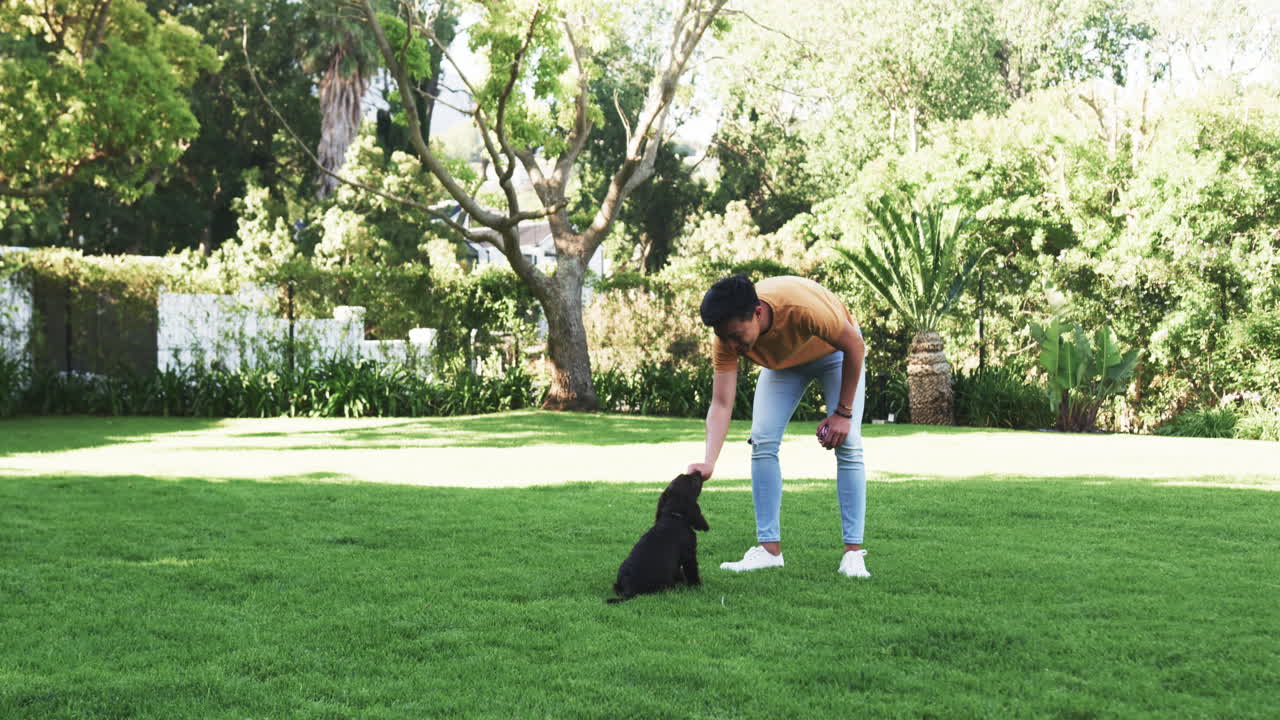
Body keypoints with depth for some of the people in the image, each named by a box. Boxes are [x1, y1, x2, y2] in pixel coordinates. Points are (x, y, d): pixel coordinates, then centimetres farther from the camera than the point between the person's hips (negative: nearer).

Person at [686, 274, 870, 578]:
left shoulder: (803, 305, -44)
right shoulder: (727, 337, -30)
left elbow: (854, 345, -28)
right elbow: (721, 404, -29)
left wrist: (842, 412, -24)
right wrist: (709, 462, -44)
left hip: (835, 350, -3)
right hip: (783, 361, 4)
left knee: (848, 444, -15)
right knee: (762, 442, -11)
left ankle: (854, 552, -11)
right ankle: (769, 548, -6)